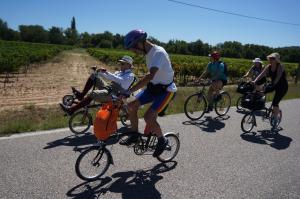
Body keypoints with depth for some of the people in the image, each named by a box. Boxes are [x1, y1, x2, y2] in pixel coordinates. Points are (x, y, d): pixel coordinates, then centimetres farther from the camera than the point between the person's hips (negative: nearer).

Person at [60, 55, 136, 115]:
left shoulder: (130, 76, -6)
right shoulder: (120, 73, 22)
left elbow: (119, 80, -25)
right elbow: (108, 77, 18)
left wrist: (106, 72, -33)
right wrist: (99, 72, -1)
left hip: (114, 95, -9)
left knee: (93, 94, -32)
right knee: (94, 76, 2)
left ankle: (71, 110, -24)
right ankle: (81, 95, -2)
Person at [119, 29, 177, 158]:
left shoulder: (158, 52, -25)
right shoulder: (148, 52, 3)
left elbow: (150, 75, -40)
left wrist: (129, 91, -45)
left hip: (166, 90, -8)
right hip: (154, 86, 8)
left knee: (148, 117, -19)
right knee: (132, 105, -2)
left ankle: (162, 141, 7)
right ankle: (135, 135, 15)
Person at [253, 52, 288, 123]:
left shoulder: (280, 66, -20)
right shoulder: (269, 67, -4)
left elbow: (278, 77, -33)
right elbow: (262, 74, -13)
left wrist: (273, 84, -47)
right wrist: (255, 81, -27)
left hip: (282, 86, -6)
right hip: (273, 84, 6)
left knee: (275, 103, -13)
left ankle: (275, 118, 4)